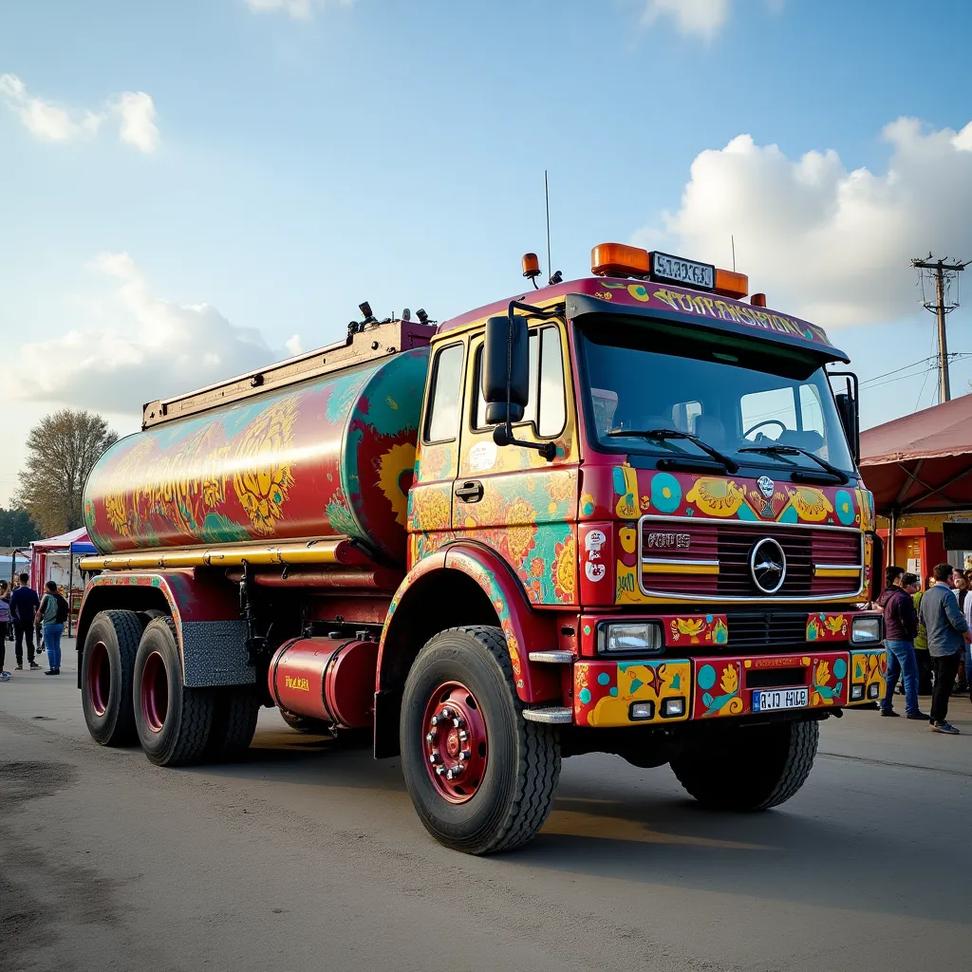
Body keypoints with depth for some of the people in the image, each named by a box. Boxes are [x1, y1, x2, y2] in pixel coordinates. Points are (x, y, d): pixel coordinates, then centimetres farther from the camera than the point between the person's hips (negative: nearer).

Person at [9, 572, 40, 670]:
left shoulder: (15, 593, -7)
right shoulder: (33, 592, -4)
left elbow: (11, 607, -9)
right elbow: (37, 606, -3)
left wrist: (14, 616, 3)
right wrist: (35, 616, 10)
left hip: (18, 621, -1)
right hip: (29, 621, 1)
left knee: (18, 641, 5)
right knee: (30, 641, 7)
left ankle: (19, 663, 3)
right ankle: (31, 661, 2)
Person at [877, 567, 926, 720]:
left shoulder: (885, 595, 10)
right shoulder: (902, 597, -17)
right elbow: (908, 621, -17)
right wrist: (913, 632, 2)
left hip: (889, 639, 9)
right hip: (902, 640, -9)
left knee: (891, 674, 14)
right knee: (911, 675, -5)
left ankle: (886, 707, 16)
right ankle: (911, 710, -6)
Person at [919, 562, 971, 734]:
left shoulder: (927, 595, 10)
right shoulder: (947, 595, -17)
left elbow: (922, 619, 19)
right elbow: (957, 620, -21)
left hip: (934, 646, 9)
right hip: (949, 646, -9)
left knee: (939, 683, 16)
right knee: (945, 684, -4)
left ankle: (934, 718, 21)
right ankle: (939, 720, -3)